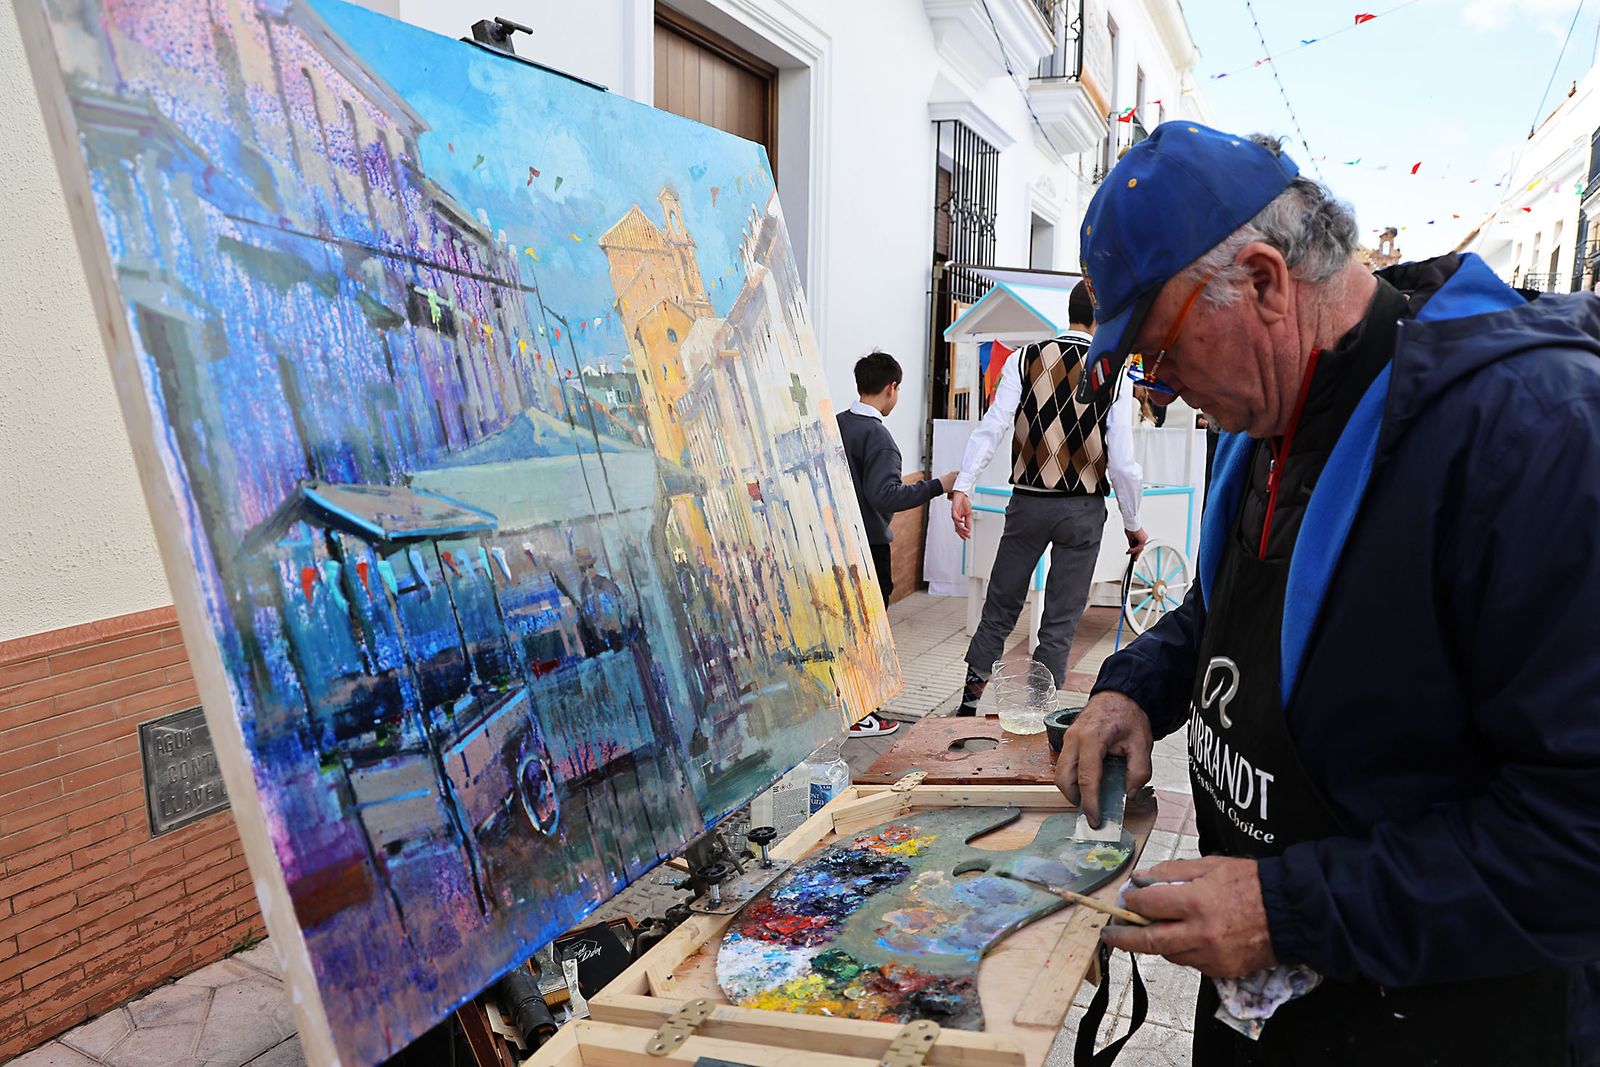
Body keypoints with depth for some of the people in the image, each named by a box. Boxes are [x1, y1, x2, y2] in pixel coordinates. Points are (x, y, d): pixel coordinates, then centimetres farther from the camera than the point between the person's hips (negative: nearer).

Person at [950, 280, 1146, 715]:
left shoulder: (1025, 359, -2)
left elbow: (991, 427, -12)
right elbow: (1122, 462, -6)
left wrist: (962, 487, -13)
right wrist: (1132, 524, 5)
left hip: (1029, 502, 2)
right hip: (1083, 510, -1)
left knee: (1000, 609, 14)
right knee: (1061, 622, 8)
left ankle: (968, 703, 16)